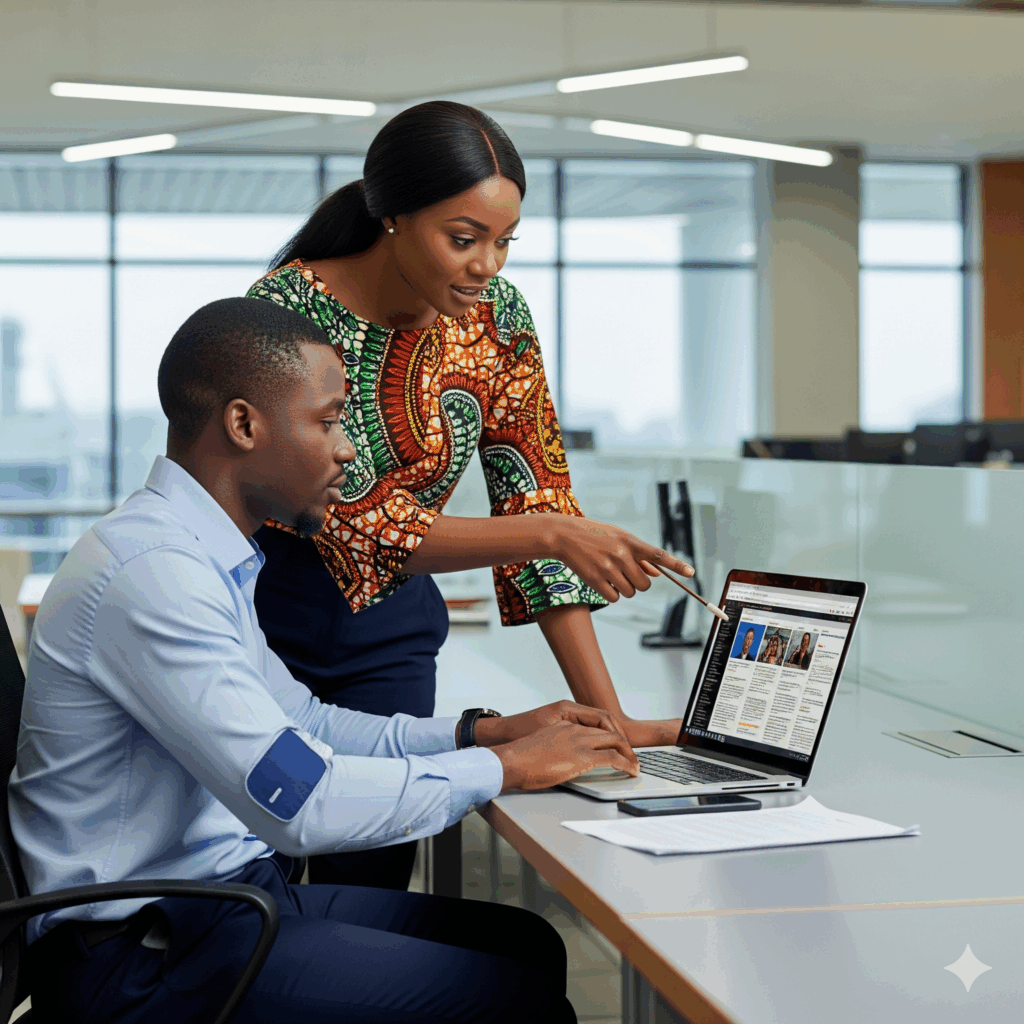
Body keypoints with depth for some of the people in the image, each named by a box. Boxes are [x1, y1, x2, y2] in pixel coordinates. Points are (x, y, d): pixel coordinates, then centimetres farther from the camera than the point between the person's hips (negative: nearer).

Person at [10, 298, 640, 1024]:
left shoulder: (206, 556, 11)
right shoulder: (153, 571, -23)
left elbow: (302, 724, 22)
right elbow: (299, 801, -28)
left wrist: (482, 732, 10)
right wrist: (500, 767, -16)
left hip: (232, 892, 10)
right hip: (145, 951, -10)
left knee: (529, 943, 9)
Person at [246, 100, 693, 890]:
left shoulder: (496, 318, -7)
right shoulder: (289, 313, -22)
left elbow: (537, 495, -5)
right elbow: (352, 526, -25)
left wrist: (606, 714, -12)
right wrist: (552, 533, -34)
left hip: (385, 642, 4)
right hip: (258, 622, -4)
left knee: (370, 883, 2)